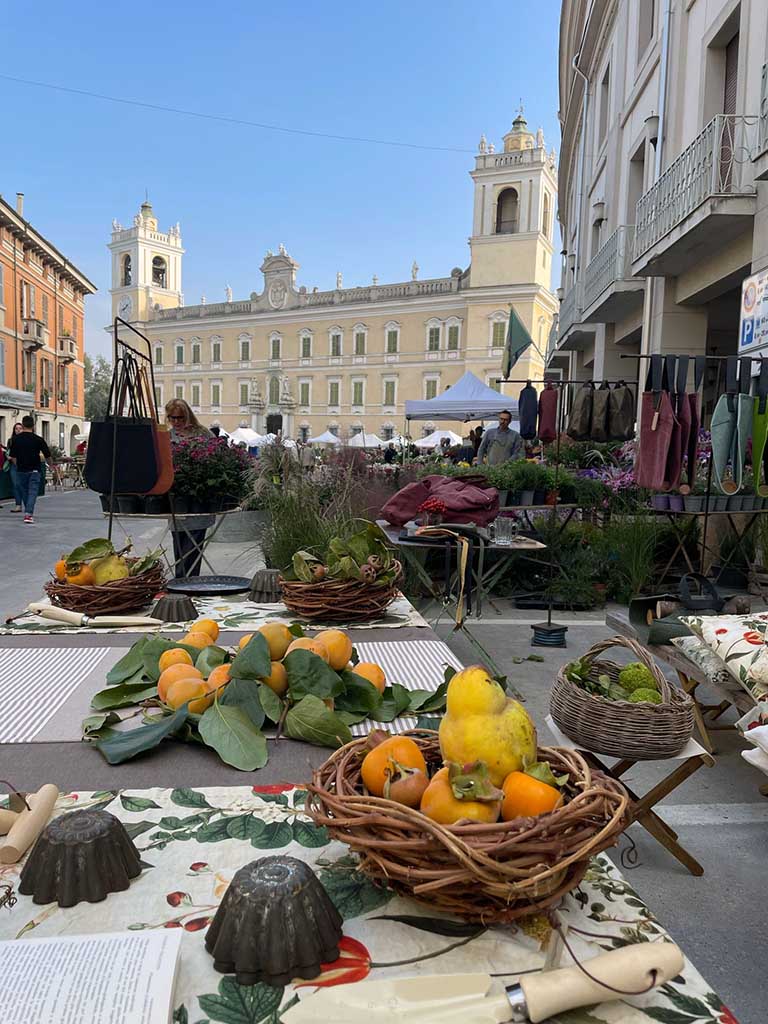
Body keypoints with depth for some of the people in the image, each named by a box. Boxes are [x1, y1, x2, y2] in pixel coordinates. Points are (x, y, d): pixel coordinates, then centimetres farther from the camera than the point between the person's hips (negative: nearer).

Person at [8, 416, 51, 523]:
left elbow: (12, 457, 2)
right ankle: (28, 514, -16)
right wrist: (50, 465, 15)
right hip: (34, 470, -2)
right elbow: (47, 455, -4)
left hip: (21, 470, 2)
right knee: (32, 492, -2)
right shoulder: (38, 439, -7)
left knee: (24, 492, 17)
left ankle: (28, 512, 27)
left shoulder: (15, 439, -2)